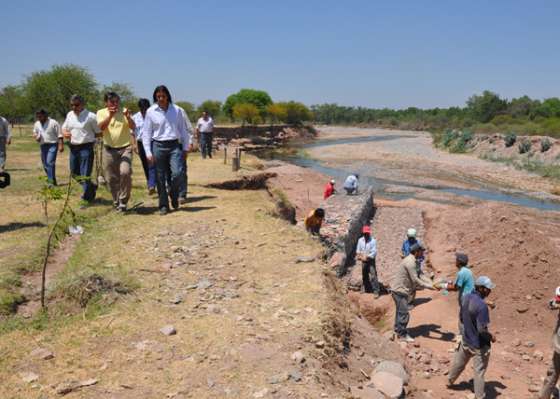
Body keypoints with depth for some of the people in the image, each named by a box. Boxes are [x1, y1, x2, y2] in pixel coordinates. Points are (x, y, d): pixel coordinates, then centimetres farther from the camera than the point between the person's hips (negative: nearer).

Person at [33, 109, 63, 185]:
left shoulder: (53, 123, -8)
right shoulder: (37, 124, 11)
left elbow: (59, 135, -8)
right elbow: (34, 133, 26)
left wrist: (61, 145, -15)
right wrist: (36, 136, 3)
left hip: (52, 145, -7)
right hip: (43, 146, 7)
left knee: (50, 163, -19)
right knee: (45, 164, 11)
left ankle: (51, 181, -17)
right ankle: (52, 180, 24)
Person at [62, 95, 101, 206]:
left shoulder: (90, 116, -10)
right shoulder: (69, 115, 10)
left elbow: (99, 133, -6)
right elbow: (64, 128, 20)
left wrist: (87, 136, -8)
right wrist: (65, 133, -1)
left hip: (86, 148, -7)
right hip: (73, 147, 7)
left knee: (85, 175, -5)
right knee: (74, 173, 16)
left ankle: (87, 198, 8)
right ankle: (91, 187, 37)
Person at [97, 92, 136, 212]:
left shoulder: (123, 112, 3)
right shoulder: (101, 113, 4)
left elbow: (133, 127, -9)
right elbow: (101, 127, -13)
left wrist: (128, 117, -28)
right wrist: (110, 115, -26)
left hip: (125, 148, -1)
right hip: (109, 150, 2)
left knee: (125, 172, -22)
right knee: (111, 179, 6)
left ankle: (123, 201, -6)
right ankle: (116, 203, 23)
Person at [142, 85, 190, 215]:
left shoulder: (176, 110, 4)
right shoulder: (151, 111, 0)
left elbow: (183, 130, 10)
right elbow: (146, 133, 3)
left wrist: (185, 148, 8)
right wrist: (148, 152, -4)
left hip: (174, 146, 1)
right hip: (158, 146, 0)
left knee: (177, 173, -15)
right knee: (160, 178, 2)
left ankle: (173, 195, 15)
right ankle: (163, 205, 15)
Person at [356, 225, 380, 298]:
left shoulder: (373, 241, -13)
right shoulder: (360, 240, 1)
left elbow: (374, 252, -16)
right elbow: (358, 250, 9)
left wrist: (367, 257, -23)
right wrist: (358, 255, -9)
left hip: (371, 261, -5)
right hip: (363, 261, 5)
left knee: (373, 276, -10)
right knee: (364, 276, 17)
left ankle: (376, 291, -8)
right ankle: (366, 289, 34)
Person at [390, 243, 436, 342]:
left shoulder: (411, 260, 10)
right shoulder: (410, 262, -22)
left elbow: (417, 277, 15)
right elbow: (415, 280, -23)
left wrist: (430, 284, 10)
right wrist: (429, 286, -20)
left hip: (400, 289, 11)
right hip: (400, 290, -11)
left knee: (400, 311, 21)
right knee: (404, 313, -3)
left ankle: (398, 330, 34)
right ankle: (403, 335, 7)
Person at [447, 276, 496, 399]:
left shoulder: (466, 298, -6)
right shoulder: (482, 305, -30)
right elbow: (482, 329, -27)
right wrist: (491, 337, -9)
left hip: (466, 340, 8)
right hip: (478, 344, -7)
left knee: (459, 363, 27)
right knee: (479, 371, 9)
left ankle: (449, 382, 47)